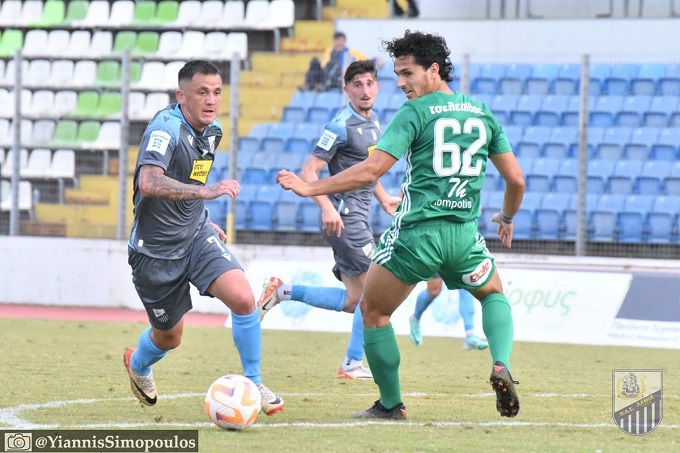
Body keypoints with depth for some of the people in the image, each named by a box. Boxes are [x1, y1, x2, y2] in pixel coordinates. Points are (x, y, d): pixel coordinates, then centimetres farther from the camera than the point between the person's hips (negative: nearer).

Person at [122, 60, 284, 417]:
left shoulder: (213, 130, 3)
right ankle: (137, 365, 47)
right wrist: (205, 191, -49)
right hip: (156, 249, -6)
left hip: (197, 235, 6)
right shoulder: (166, 128, -23)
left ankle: (254, 383, -3)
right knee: (168, 337, 11)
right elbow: (148, 183, -41)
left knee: (243, 298, -19)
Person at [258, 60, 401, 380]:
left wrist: (384, 199, 20)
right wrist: (327, 208, -30)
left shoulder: (373, 122, 13)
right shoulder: (342, 125, -14)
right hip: (344, 216, -9)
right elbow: (309, 172, -18)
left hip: (358, 216, 9)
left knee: (352, 301, 10)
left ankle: (282, 292, 15)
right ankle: (353, 364, -3)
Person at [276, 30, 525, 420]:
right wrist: (507, 218, 34)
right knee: (494, 294, 30)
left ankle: (391, 405, 17)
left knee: (373, 310, 15)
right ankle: (501, 366, 2)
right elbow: (516, 179, 14)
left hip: (416, 232, -4)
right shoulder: (483, 114, 11)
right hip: (464, 235, 4)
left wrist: (310, 189, -8)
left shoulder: (414, 112, -5)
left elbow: (371, 170, -13)